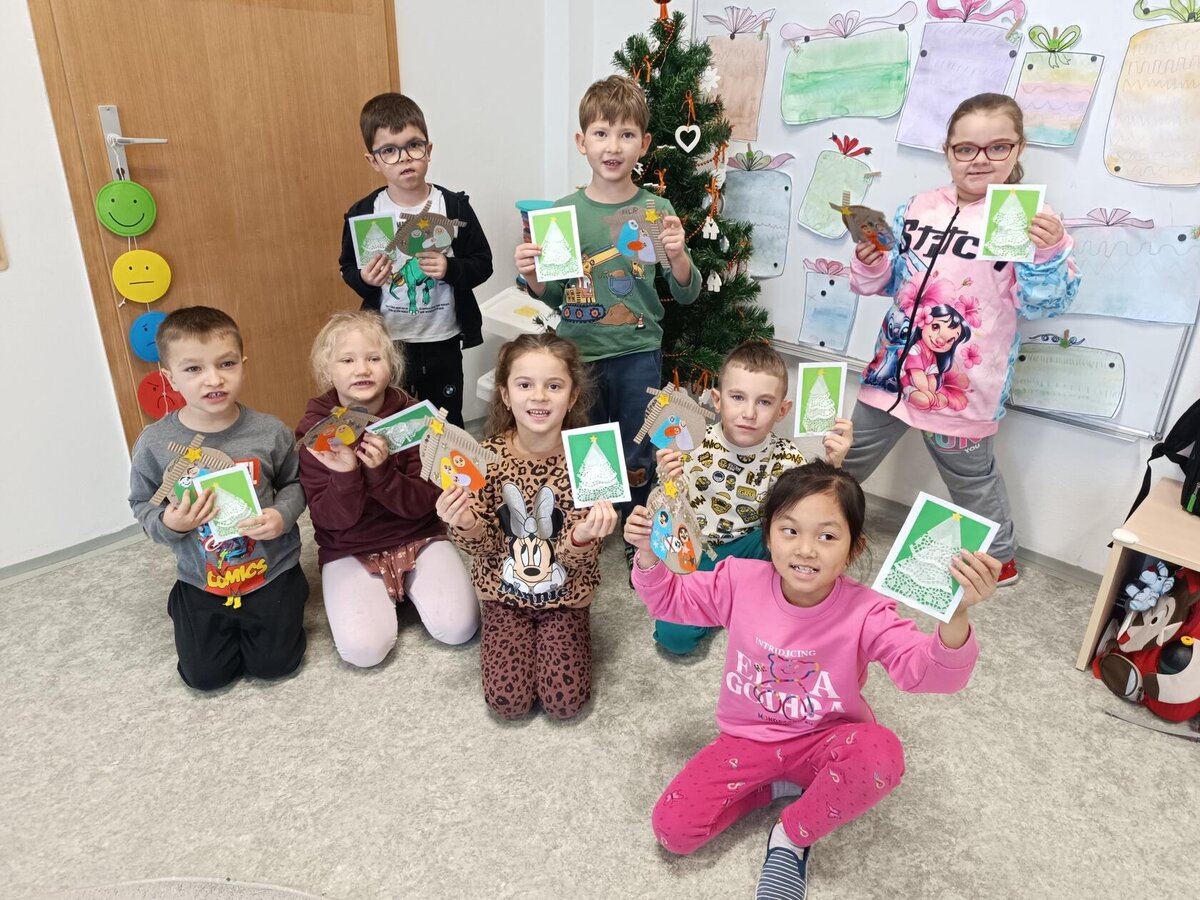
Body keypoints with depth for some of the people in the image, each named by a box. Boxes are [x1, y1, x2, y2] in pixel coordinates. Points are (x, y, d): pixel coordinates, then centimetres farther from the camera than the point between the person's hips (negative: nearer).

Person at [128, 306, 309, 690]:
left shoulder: (270, 432, -13)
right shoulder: (154, 443, -13)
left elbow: (294, 483, 1)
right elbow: (142, 504, -1)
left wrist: (282, 515, -19)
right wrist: (168, 523, -22)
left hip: (272, 569, -1)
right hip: (202, 579, 1)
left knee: (275, 664, 0)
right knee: (205, 675, 7)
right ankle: (182, 606, 35)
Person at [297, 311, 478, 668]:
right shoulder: (314, 430, -11)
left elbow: (423, 503, -13)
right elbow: (331, 520, -13)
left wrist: (380, 472, -31)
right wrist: (344, 476, -33)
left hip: (417, 537, 1)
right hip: (349, 551, 0)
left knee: (458, 628, -16)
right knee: (364, 649, -19)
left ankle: (408, 584, 13)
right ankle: (388, 592, 11)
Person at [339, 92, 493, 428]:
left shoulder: (454, 206, -7)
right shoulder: (363, 214, -5)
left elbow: (483, 264, -3)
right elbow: (348, 268, 6)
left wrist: (450, 268, -22)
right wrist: (364, 278, -16)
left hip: (442, 343, 0)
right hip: (386, 343, 1)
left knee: (448, 425, 15)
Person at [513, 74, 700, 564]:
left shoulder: (657, 210, -3)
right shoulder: (563, 211, -1)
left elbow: (686, 294, 0)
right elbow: (554, 296, 7)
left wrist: (678, 256, -19)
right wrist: (532, 275, -13)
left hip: (637, 353, -1)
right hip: (577, 353, 1)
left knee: (636, 455, 10)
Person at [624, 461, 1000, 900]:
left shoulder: (866, 613, -21)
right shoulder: (739, 581, -14)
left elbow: (926, 671, -33)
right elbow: (670, 598, 1)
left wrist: (956, 615, -54)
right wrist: (649, 555, -20)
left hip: (823, 743, -1)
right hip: (749, 738, 2)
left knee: (882, 754, -37)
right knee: (671, 829, -14)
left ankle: (792, 837, -7)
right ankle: (781, 784, 10)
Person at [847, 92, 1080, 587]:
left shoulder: (1030, 219, -8)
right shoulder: (918, 208, 4)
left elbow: (1041, 303, -11)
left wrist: (1047, 253, -28)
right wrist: (869, 264, -8)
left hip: (962, 380, -4)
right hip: (896, 362, 4)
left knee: (970, 473, 13)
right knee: (850, 452, 18)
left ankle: (1000, 557, 37)